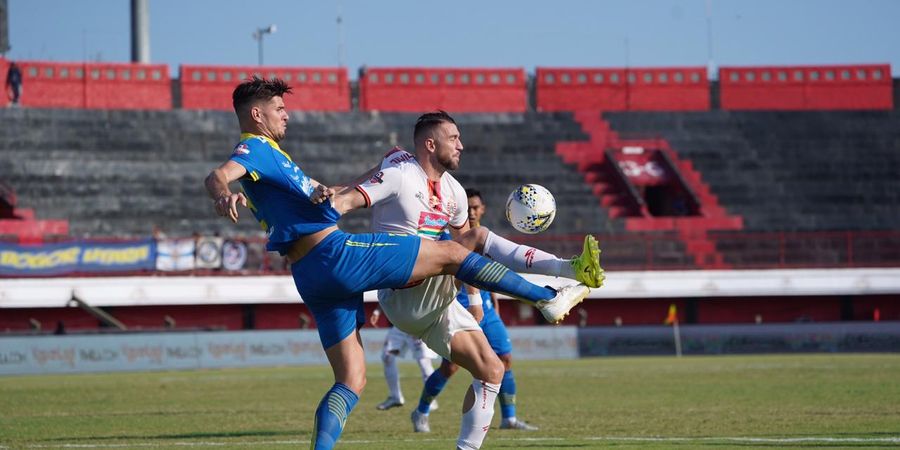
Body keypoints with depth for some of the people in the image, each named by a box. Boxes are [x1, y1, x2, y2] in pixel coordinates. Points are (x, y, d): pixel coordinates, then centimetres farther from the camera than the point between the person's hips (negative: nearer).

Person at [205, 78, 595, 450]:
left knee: (350, 383, 8)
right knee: (450, 252, 1)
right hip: (336, 254, -10)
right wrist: (223, 195, -52)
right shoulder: (254, 149, -5)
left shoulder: (267, 155, 25)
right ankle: (548, 299, 7)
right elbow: (218, 176, -27)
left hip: (313, 279, 10)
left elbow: (319, 192, 38)